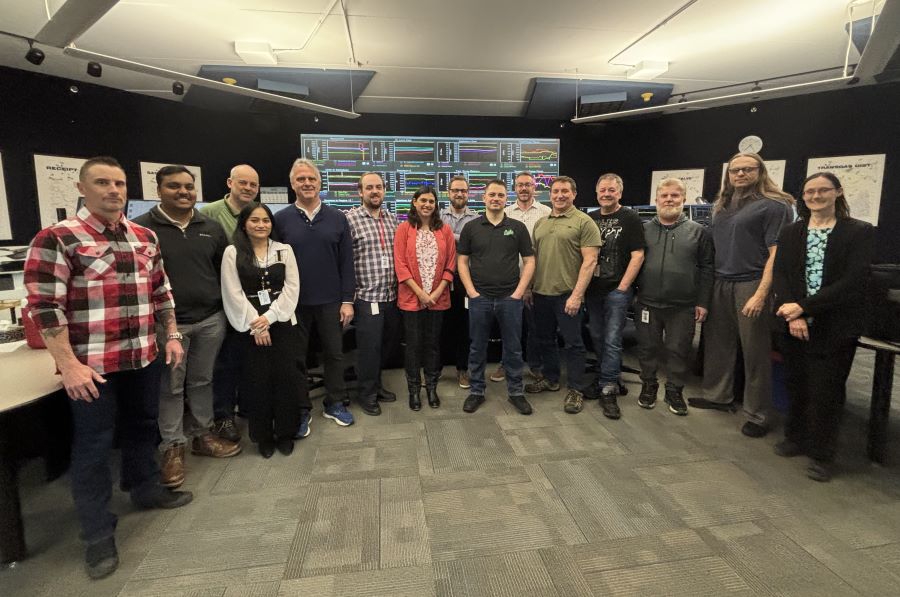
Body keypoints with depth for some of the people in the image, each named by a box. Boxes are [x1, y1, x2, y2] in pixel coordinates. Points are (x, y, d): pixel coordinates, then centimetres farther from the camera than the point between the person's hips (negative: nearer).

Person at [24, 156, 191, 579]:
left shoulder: (145, 237, 8)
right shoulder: (56, 239, -11)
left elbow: (161, 291, 15)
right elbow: (44, 306, -14)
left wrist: (171, 335, 11)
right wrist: (68, 364, -17)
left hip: (144, 357, 6)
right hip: (91, 365, -5)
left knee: (142, 427, 20)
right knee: (94, 444, 5)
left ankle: (146, 489, 42)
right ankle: (98, 533, 19)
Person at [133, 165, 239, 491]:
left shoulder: (211, 227, 7)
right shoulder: (141, 228, -5)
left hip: (211, 319, 4)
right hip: (167, 322, -3)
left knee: (202, 381, 15)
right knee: (171, 387, 7)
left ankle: (203, 435, 30)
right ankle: (172, 447, 20)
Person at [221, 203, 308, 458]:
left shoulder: (284, 250, 6)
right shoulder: (233, 253, 1)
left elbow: (292, 288, -2)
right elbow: (233, 293, -5)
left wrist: (269, 317, -11)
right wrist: (255, 324, -11)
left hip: (282, 323, 1)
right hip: (250, 328, -1)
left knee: (285, 377, 2)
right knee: (257, 381, 3)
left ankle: (285, 432, 18)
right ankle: (263, 436, 18)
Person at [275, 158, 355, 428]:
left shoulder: (337, 218, 2)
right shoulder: (281, 219, -1)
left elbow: (346, 262, 1)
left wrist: (347, 300, -3)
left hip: (331, 301, 1)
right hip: (294, 302, 0)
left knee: (334, 353, 10)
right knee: (296, 357, 11)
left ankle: (334, 404, 28)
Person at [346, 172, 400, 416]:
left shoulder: (392, 219, 11)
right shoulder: (350, 219, -7)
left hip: (391, 294, 6)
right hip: (366, 296, -5)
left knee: (385, 344, 16)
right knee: (369, 347, 3)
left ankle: (376, 384, 35)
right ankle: (367, 394, 20)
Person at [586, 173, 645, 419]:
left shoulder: (630, 218, -4)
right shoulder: (590, 218, 11)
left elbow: (638, 255, -8)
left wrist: (623, 287, -12)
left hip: (617, 290, -5)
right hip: (593, 289, 5)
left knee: (612, 340, -6)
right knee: (596, 338, 12)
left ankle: (608, 391, -1)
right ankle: (609, 377, 29)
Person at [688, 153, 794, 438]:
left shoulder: (774, 206, -4)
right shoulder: (723, 206, 17)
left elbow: (777, 254, -11)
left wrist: (761, 294, -19)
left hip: (751, 285, -6)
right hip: (720, 284, 6)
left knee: (755, 352, 1)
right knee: (717, 343, 12)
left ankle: (758, 415, 11)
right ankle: (718, 397, 28)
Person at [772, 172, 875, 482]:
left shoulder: (860, 232, -3)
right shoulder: (790, 233, 7)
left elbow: (853, 281, -13)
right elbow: (779, 275, -1)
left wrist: (804, 307, -19)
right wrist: (792, 314, -16)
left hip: (835, 327, -3)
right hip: (795, 324, 3)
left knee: (826, 391, 2)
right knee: (797, 384, 12)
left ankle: (821, 455, 17)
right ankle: (797, 438, 31)